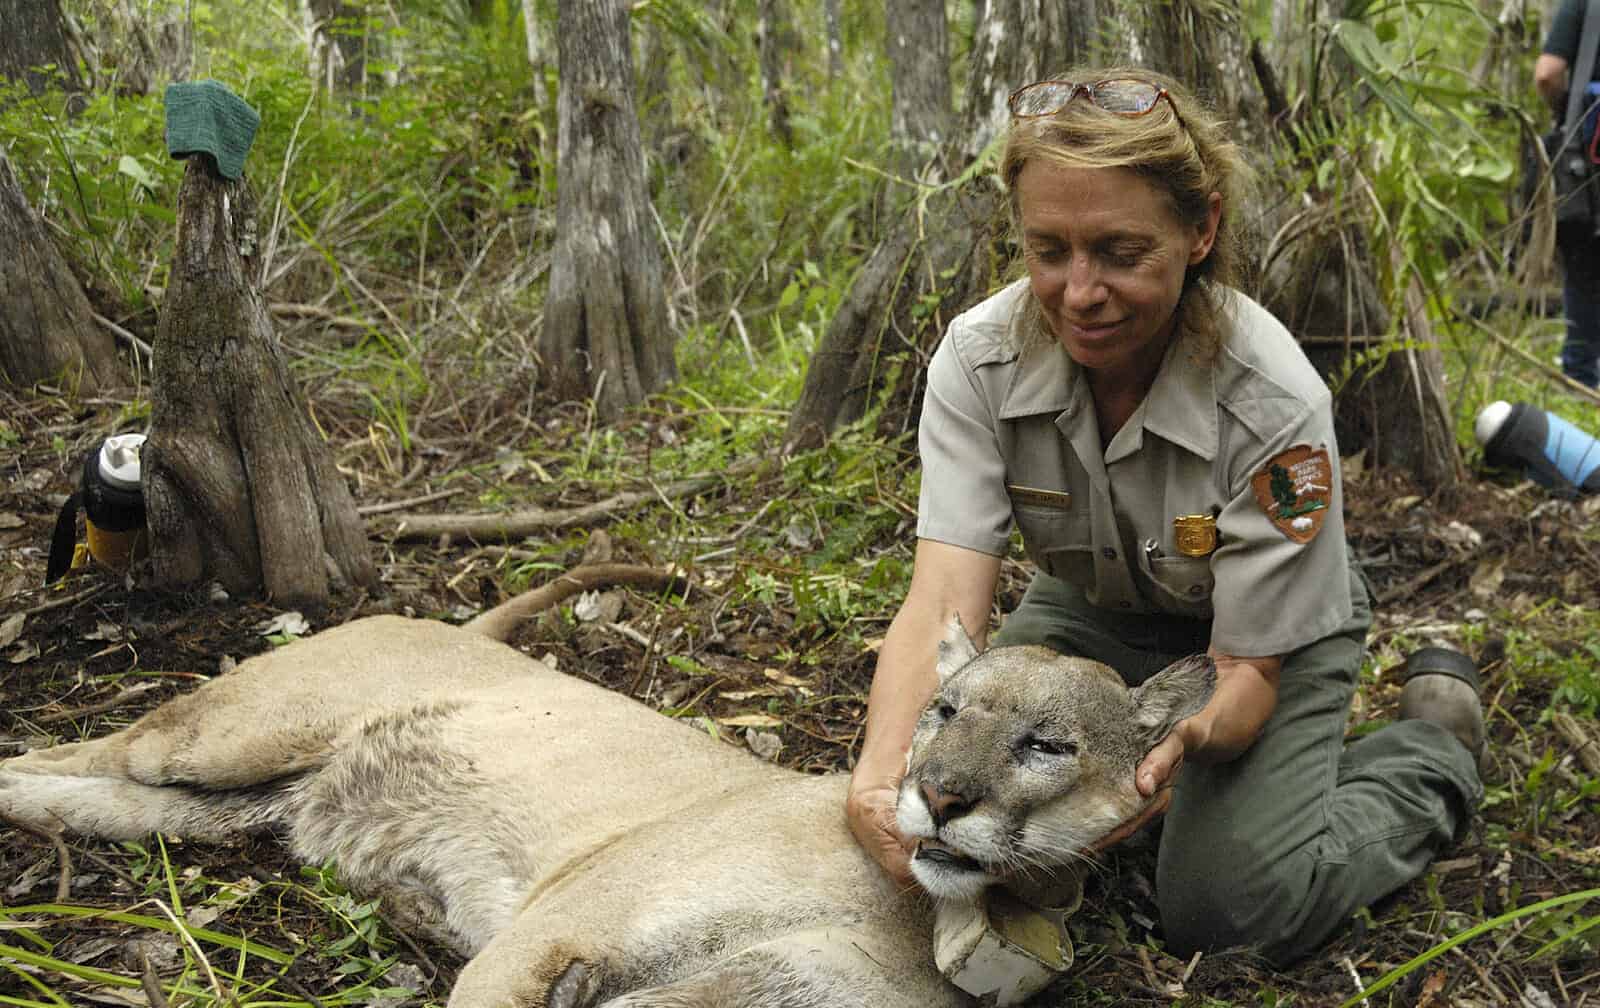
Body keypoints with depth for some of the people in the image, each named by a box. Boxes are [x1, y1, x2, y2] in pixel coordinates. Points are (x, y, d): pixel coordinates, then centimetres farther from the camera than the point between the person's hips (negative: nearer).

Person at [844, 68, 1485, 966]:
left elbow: (1249, 664, -27)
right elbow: (947, 598, -34)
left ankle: (1433, 752, 9)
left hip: (1271, 631, -3)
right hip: (1093, 614, 3)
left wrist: (1189, 736, -52)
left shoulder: (1277, 407, -33)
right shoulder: (979, 359, -26)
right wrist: (880, 773, -53)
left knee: (1237, 908, -19)